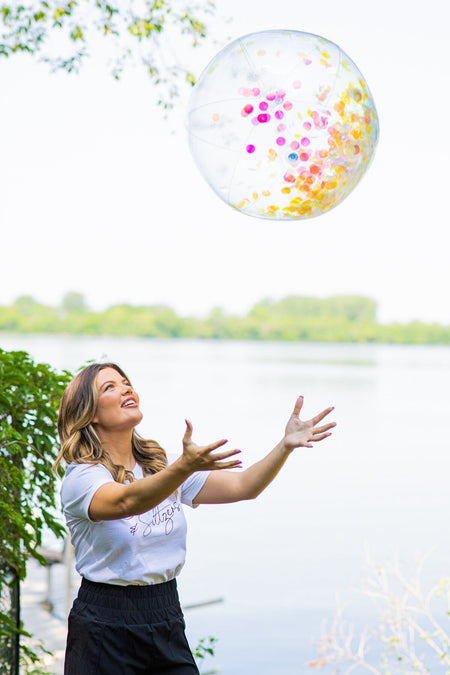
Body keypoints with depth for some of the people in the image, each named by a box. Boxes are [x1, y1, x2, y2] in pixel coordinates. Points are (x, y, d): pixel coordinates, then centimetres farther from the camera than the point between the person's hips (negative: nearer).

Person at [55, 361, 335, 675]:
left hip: (167, 618, 5)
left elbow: (242, 486, 1)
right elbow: (127, 501, -31)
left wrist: (286, 446, -15)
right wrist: (185, 466, -47)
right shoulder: (80, 477, -10)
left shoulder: (161, 464, 9)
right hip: (106, 624, -5)